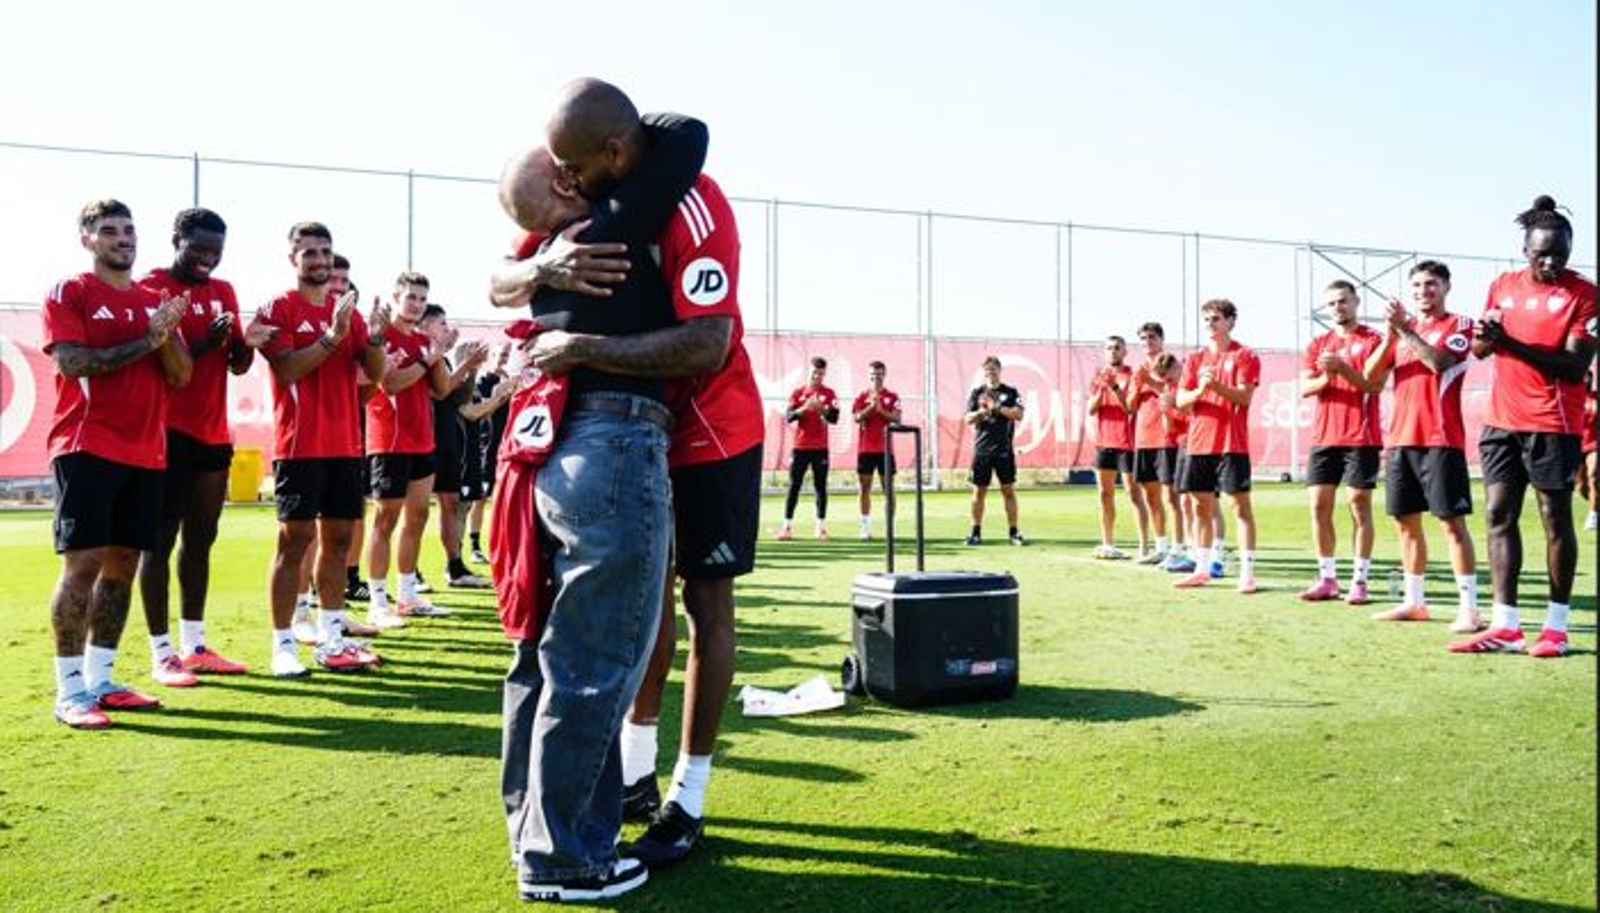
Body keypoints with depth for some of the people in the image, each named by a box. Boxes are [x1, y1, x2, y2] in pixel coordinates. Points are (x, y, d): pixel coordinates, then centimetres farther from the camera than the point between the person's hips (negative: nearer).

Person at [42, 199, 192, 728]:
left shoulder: (155, 301, 16)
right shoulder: (69, 294, 2)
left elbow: (182, 376, 10)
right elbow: (73, 363, -12)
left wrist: (166, 335, -8)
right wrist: (146, 340, -11)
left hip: (145, 453, 5)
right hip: (86, 447, -5)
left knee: (123, 563, 7)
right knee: (83, 562, -9)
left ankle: (100, 679, 16)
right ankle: (69, 690, -2)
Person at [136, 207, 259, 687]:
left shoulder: (224, 292, 14)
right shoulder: (151, 288, -6)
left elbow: (238, 366, 14)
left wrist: (249, 341, -7)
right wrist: (205, 343, -23)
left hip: (214, 434, 7)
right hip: (171, 432, -7)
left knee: (201, 539, 11)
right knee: (161, 540, -2)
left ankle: (195, 646, 20)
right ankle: (162, 654, 3)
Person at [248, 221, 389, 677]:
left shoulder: (348, 311, 14)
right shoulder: (278, 309, -2)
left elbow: (375, 374, 8)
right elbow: (287, 369, -14)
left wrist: (376, 336, -10)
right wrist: (333, 335, -22)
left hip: (345, 444, 6)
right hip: (299, 446, -6)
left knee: (338, 538, 8)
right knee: (295, 539, -4)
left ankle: (331, 639, 16)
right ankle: (283, 646, 2)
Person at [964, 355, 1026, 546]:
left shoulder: (1010, 392, 7)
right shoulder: (976, 392, 9)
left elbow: (1018, 414, -5)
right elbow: (969, 419, 2)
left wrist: (997, 408, -12)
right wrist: (982, 412, -15)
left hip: (1004, 449, 0)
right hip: (982, 449, 1)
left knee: (1009, 491, 1)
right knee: (979, 491, 4)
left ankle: (1013, 532, 6)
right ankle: (976, 532, 11)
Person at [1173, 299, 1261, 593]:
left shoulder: (1245, 356, 0)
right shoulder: (1195, 359, 14)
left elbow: (1244, 397, -11)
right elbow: (1181, 401, 7)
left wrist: (1216, 385, -25)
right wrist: (1199, 390, -13)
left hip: (1231, 444, -5)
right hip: (1199, 443, 5)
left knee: (1241, 505, -3)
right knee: (1201, 506, 9)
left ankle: (1247, 572, -2)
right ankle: (1202, 570, 17)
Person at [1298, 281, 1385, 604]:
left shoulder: (1372, 339, 1)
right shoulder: (1318, 344, 15)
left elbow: (1374, 385, -10)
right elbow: (1305, 388, 6)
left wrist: (1342, 367, -22)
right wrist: (1325, 378, -14)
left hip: (1361, 438, -5)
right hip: (1324, 437, 5)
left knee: (1359, 505, -2)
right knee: (1319, 505, 3)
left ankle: (1359, 581, 3)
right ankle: (1327, 578, 12)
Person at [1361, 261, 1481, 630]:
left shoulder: (1459, 324, 1)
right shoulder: (1402, 326, 17)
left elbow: (1438, 361, -18)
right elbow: (1371, 377, 7)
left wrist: (1404, 328, -17)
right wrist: (1390, 335, -5)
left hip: (1440, 439, -6)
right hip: (1400, 438, 6)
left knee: (1452, 521, -7)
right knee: (1406, 521, 10)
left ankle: (1469, 608, -5)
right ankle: (1414, 602, 19)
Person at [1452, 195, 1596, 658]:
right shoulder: (1503, 285, 10)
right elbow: (1479, 349, 18)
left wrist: (1510, 343, -22)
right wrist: (1483, 336, -6)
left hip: (1553, 424, -5)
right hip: (1502, 420, 5)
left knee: (1556, 518, 2)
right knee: (1500, 516, 2)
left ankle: (1556, 627, 10)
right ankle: (1505, 627, 6)